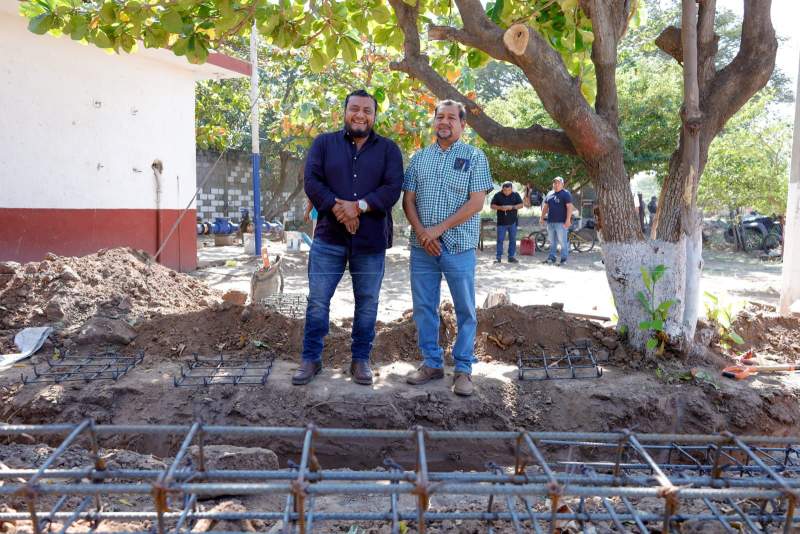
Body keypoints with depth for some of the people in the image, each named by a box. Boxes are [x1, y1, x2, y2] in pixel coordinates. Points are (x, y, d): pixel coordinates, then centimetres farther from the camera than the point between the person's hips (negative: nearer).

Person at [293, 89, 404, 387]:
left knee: (367, 303, 9)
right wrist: (338, 208, -19)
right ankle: (311, 359, 18)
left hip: (372, 241, 0)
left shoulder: (389, 149, 5)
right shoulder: (324, 143, 6)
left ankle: (361, 360, 24)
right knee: (317, 301, 4)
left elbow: (393, 188, -7)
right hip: (329, 238, 0)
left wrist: (358, 206, -20)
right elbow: (311, 181, -5)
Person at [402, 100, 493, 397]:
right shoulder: (419, 158, 11)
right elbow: (408, 200, 9)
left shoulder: (474, 157, 1)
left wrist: (438, 229, -13)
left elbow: (476, 203, -8)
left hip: (459, 247, -3)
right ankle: (432, 364, 21)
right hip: (422, 247, 4)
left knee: (465, 311, 2)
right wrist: (421, 232, -8)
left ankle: (463, 369, 14)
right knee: (423, 308, 8)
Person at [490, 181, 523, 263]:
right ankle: (499, 257, 5)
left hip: (513, 222, 1)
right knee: (500, 240, -1)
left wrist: (512, 207, -15)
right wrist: (500, 207, -17)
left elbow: (521, 205, 3)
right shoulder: (497, 195, 0)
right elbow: (492, 206, 2)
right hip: (501, 222, -1)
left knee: (512, 240, 5)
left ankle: (511, 257, 13)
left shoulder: (516, 195, 3)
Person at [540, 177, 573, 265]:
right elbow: (545, 206, 22)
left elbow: (569, 207, -11)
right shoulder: (549, 194, 16)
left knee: (563, 241, -5)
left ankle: (563, 259, -1)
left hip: (561, 222, -6)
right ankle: (551, 258, 18)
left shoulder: (566, 194, -3)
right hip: (550, 222, 6)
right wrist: (542, 217, 15)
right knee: (552, 241, 11)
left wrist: (568, 220, -19)